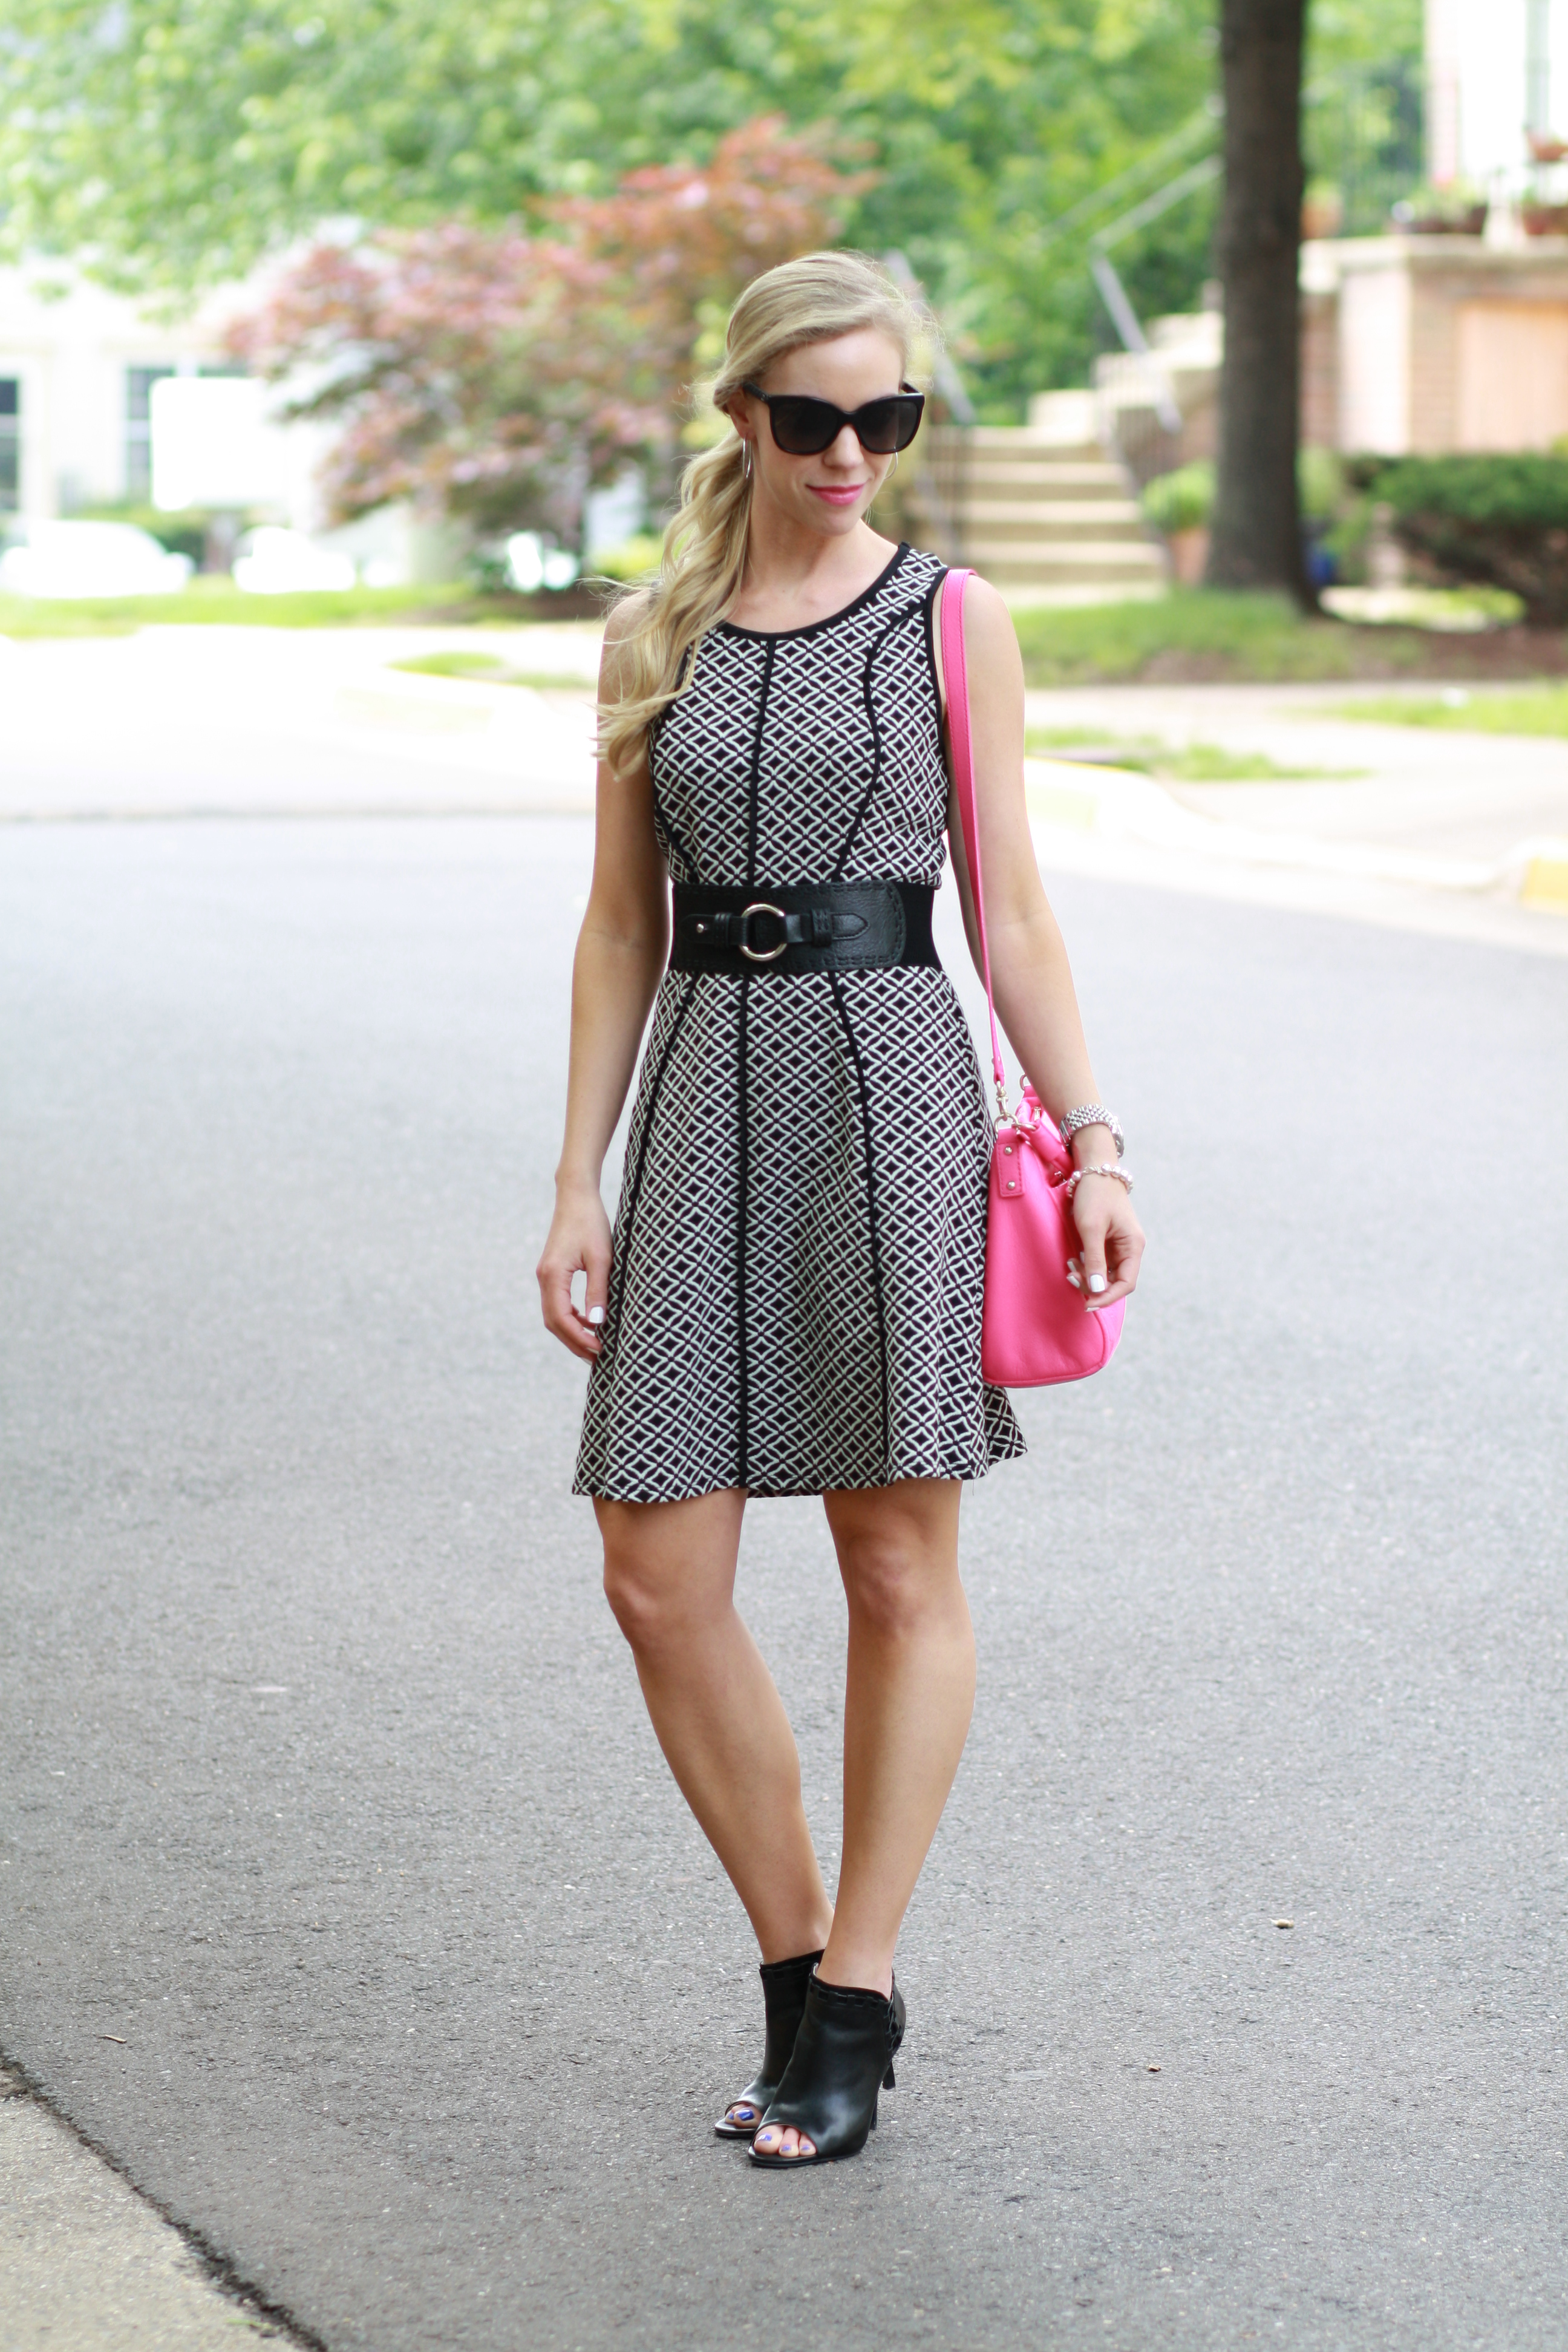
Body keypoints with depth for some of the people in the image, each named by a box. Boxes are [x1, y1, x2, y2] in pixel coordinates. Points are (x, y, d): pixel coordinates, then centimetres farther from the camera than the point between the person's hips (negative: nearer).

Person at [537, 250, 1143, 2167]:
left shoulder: (952, 624, 3)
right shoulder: (653, 639, 10)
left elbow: (1010, 913, 4)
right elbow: (620, 930, 11)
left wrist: (1091, 1143, -4)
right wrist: (576, 1183, 6)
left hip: (890, 1075, -3)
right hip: (705, 1090, 3)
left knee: (900, 1568, 1)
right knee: (659, 1578, -2)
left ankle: (854, 1999, 12)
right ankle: (795, 1960, 15)